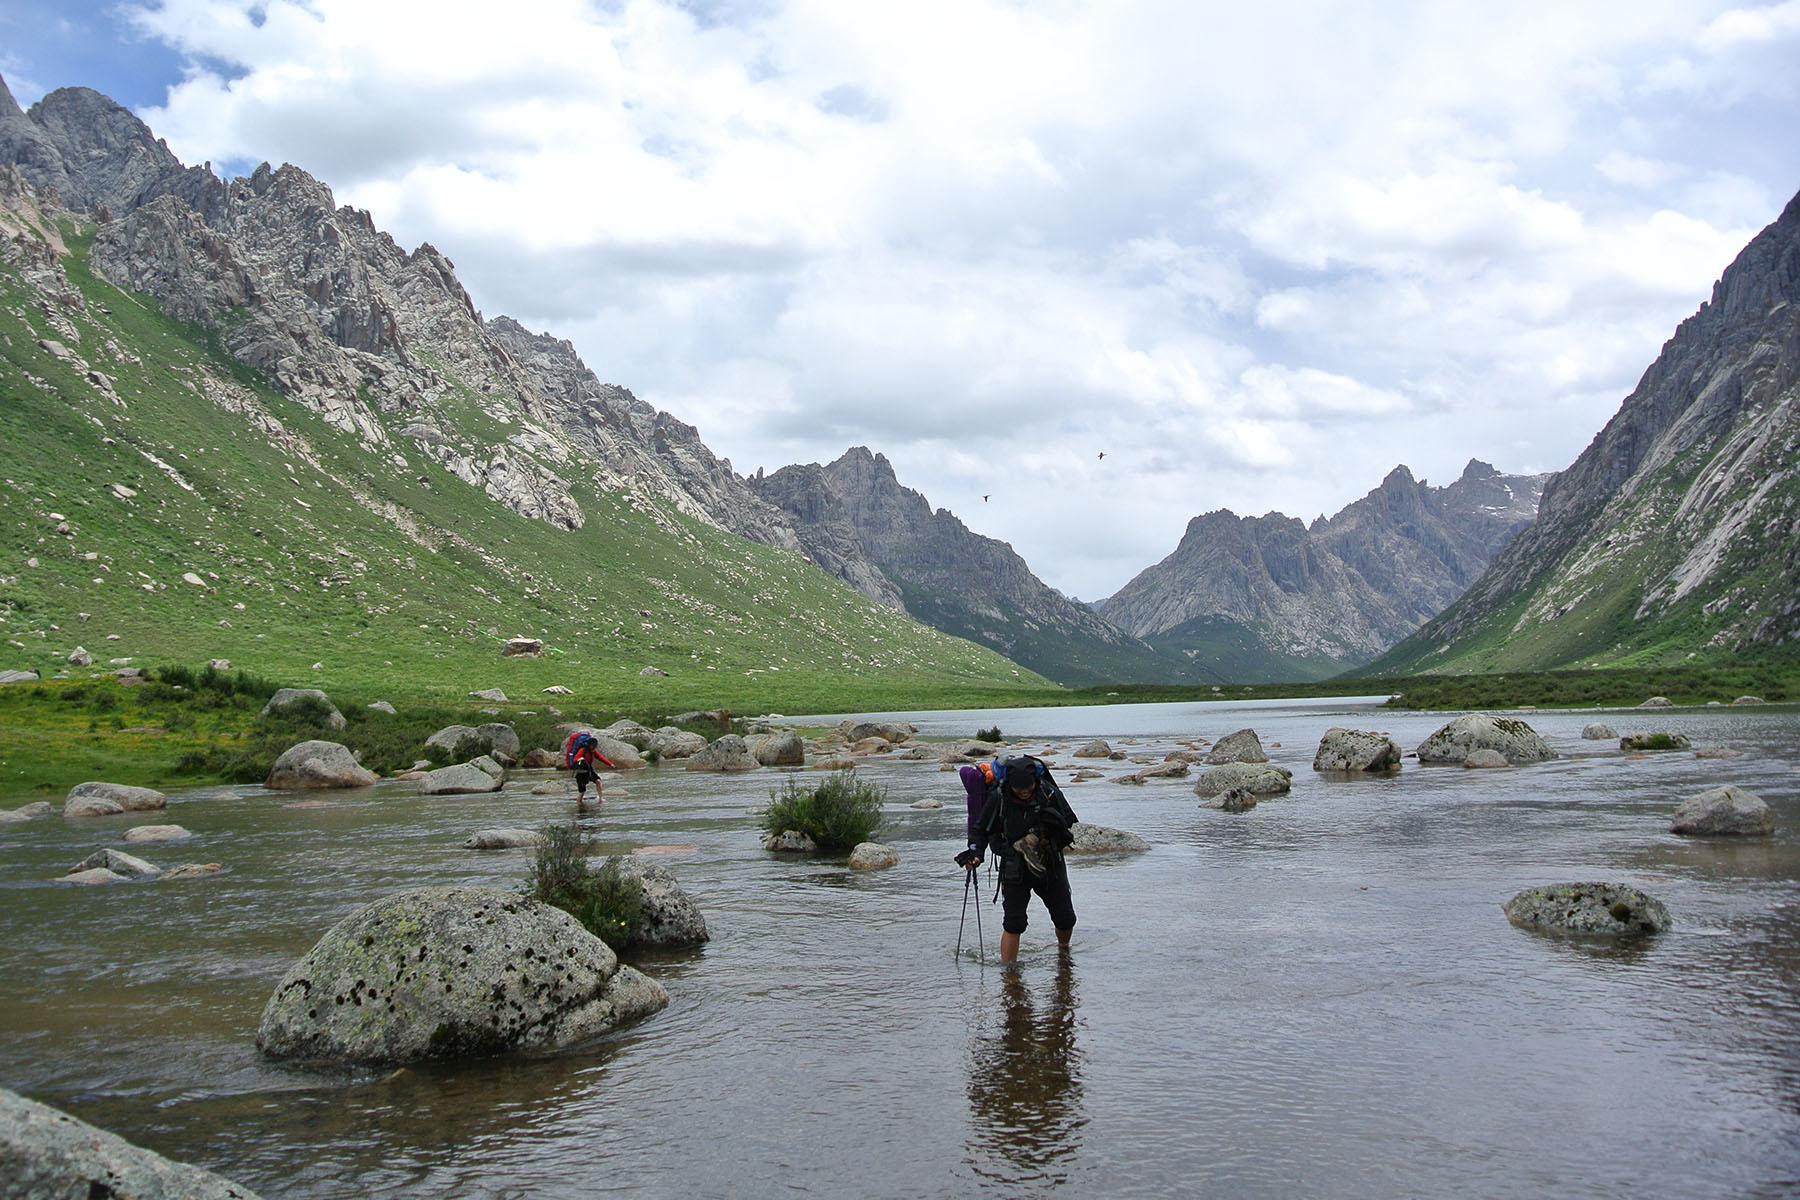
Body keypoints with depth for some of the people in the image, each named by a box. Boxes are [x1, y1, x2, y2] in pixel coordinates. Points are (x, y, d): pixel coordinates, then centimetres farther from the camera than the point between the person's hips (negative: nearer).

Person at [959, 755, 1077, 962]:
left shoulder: (1049, 793, -13)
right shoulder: (998, 798, -16)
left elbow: (1068, 820, 3)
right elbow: (980, 829, -3)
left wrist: (1053, 822, -17)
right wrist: (975, 853, -19)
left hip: (1050, 865, 2)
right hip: (1015, 868, -2)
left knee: (1066, 919, 11)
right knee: (1013, 923, -11)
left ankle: (1063, 947, 43)